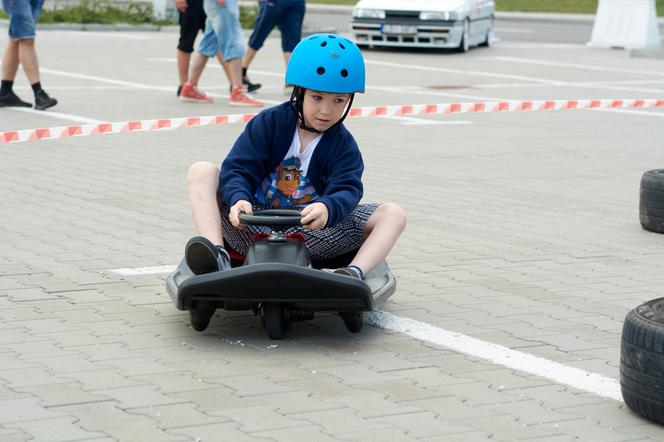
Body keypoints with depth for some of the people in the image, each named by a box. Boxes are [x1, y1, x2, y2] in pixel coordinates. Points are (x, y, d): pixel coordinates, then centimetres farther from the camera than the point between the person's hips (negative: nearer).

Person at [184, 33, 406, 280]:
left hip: (311, 236, 0)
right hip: (254, 228, 0)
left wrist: (327, 208, -41)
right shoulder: (269, 123, 0)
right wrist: (238, 199, -33)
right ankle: (217, 257, -38)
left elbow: (347, 190, -15)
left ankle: (354, 274, -40)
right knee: (202, 171, -18)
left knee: (393, 214, -15)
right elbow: (238, 169, -8)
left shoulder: (343, 146, 2)